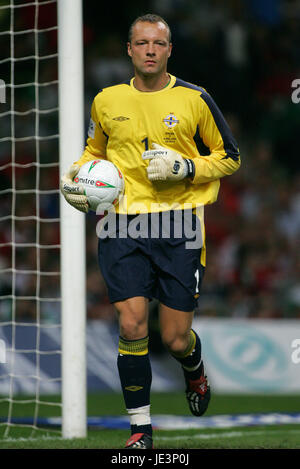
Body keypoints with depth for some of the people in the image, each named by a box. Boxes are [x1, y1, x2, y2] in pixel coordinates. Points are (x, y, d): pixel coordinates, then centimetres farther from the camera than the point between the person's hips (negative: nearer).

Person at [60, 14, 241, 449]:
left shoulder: (194, 99, 1)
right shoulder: (107, 100, 8)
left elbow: (229, 157, 8)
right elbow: (95, 149, 27)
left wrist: (187, 169, -9)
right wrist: (76, 174, 6)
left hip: (179, 224, -1)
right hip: (123, 225, 1)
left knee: (176, 339, 1)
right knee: (131, 326, -12)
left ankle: (194, 369, 39)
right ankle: (140, 427, 1)